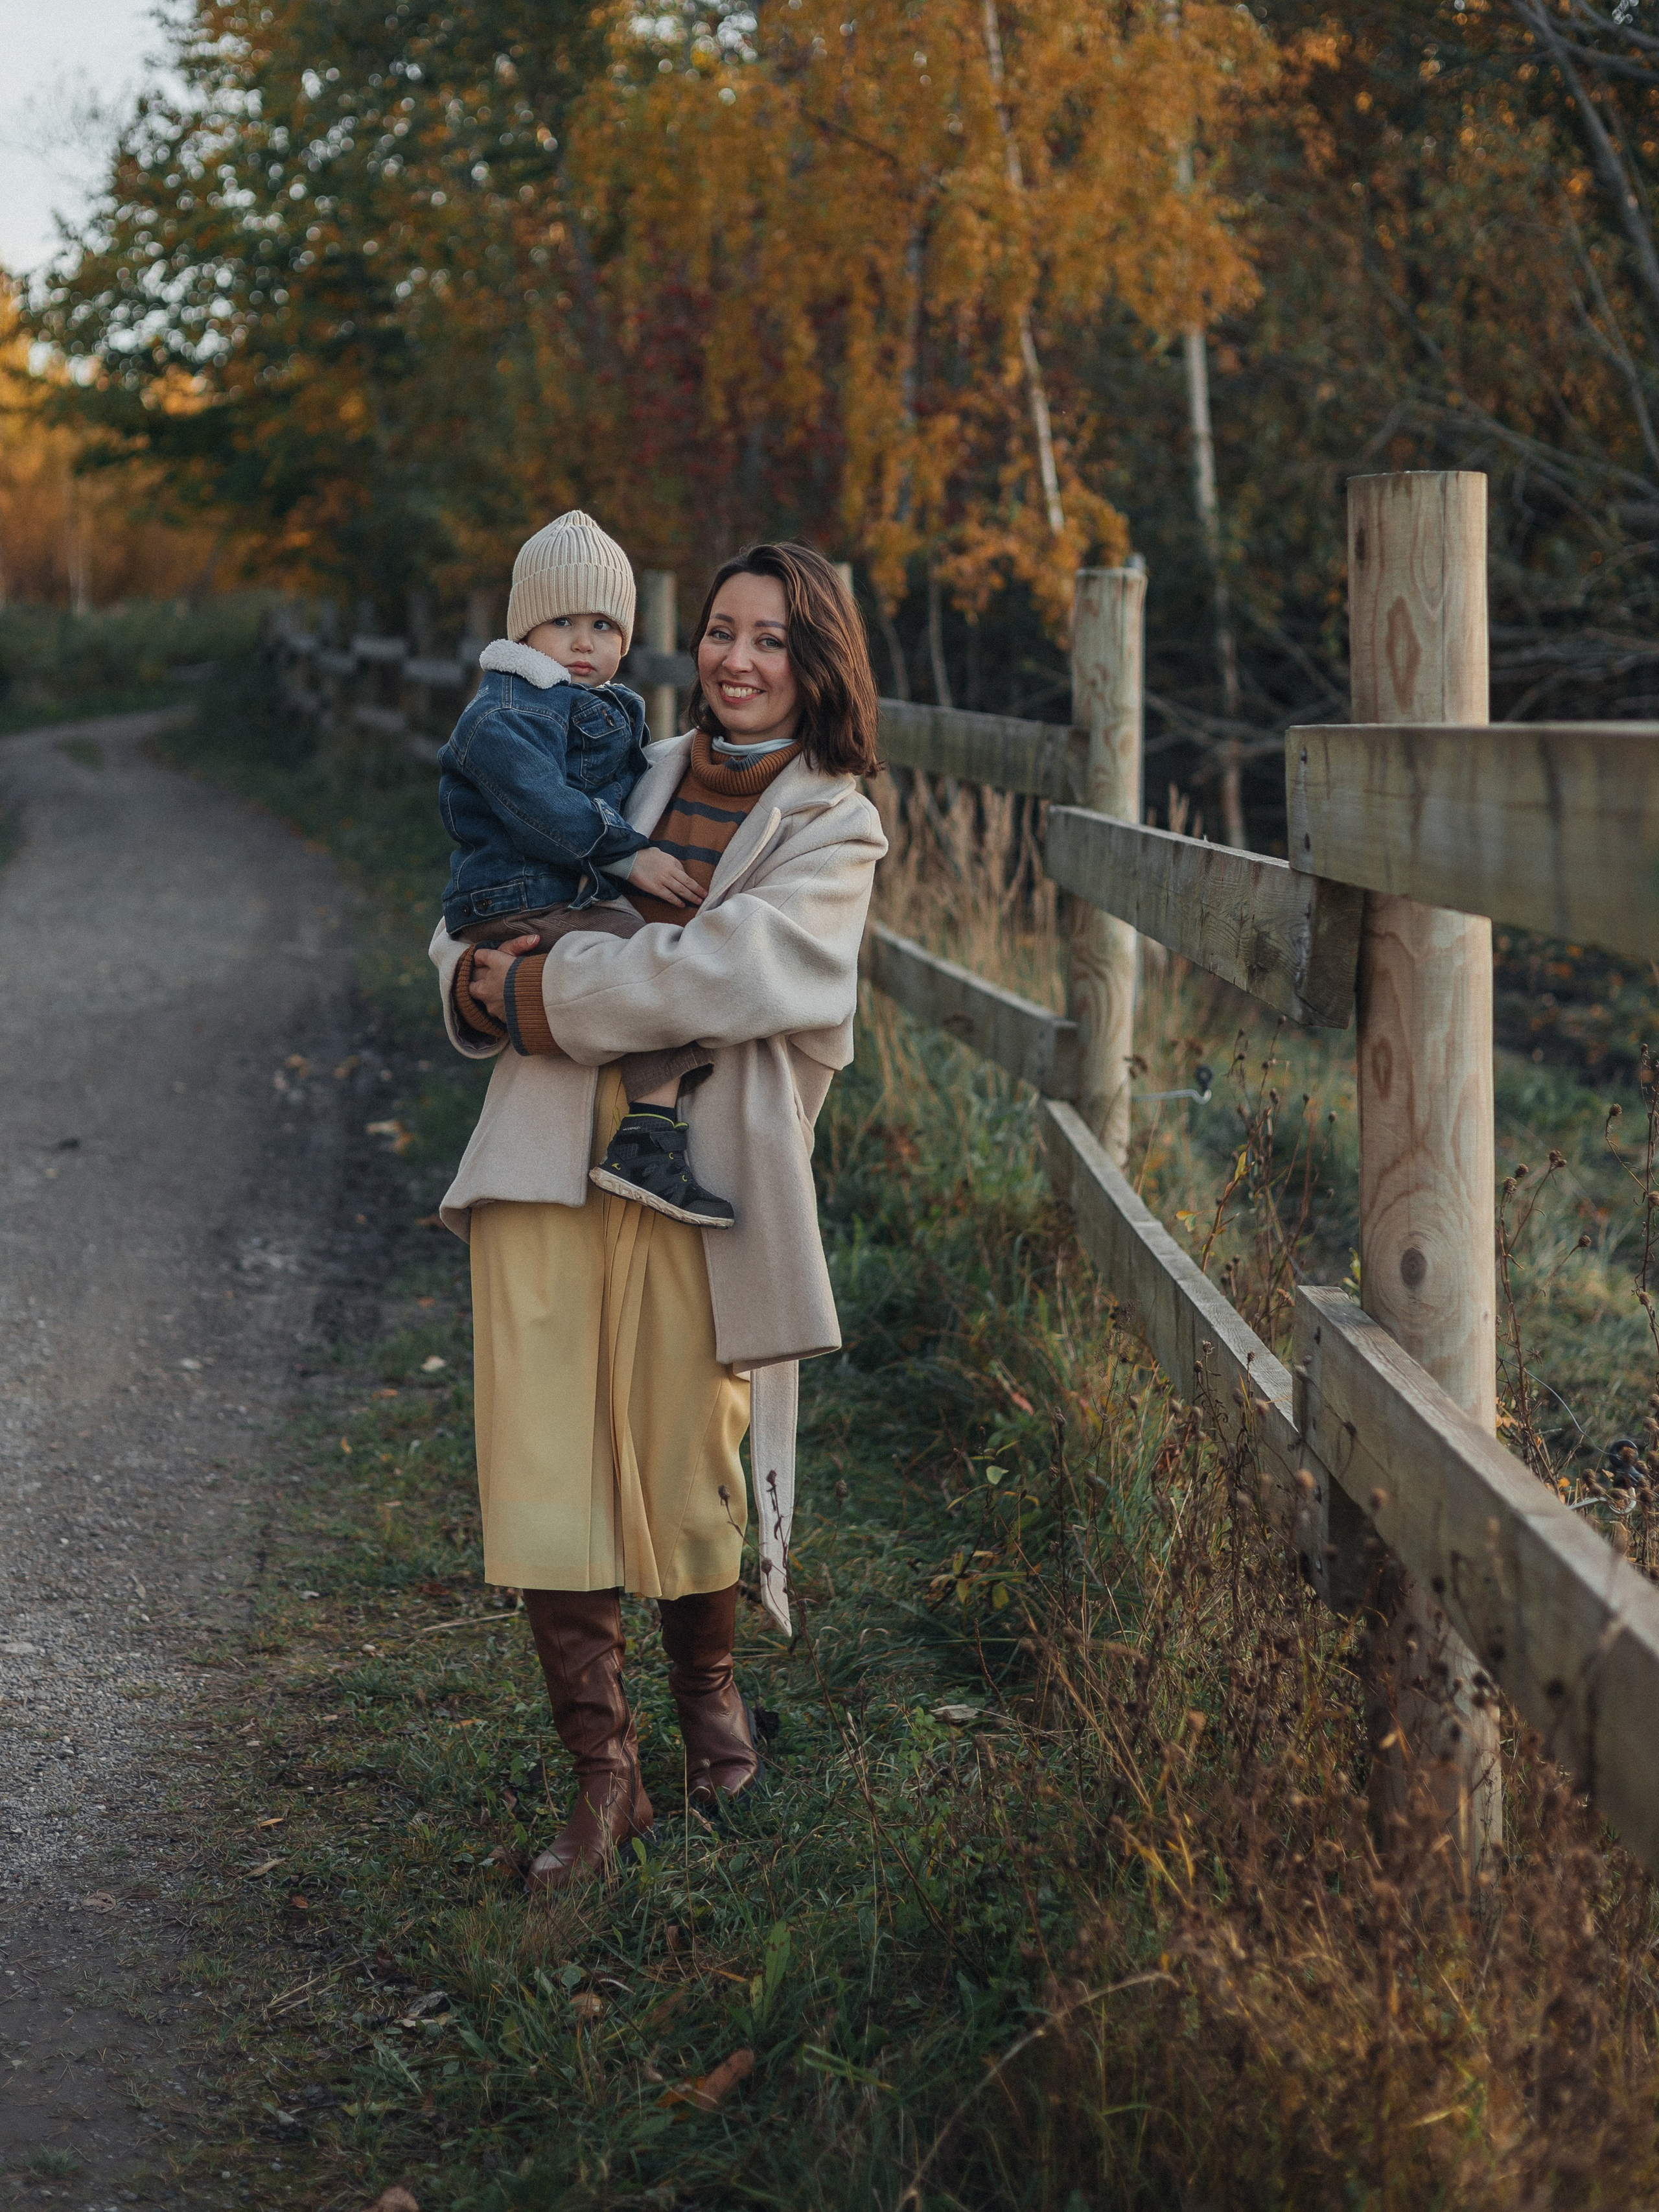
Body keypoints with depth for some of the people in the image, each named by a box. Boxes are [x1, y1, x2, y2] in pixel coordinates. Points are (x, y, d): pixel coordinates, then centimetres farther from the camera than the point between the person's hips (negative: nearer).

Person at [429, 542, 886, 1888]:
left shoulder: (831, 831, 2)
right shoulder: (636, 777, 16)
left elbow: (718, 976, -15)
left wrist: (539, 987, -12)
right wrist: (477, 972, -1)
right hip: (548, 1163, 3)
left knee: (688, 1468, 3)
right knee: (543, 1472, -2)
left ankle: (709, 1685, 36)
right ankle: (605, 1777, 10)